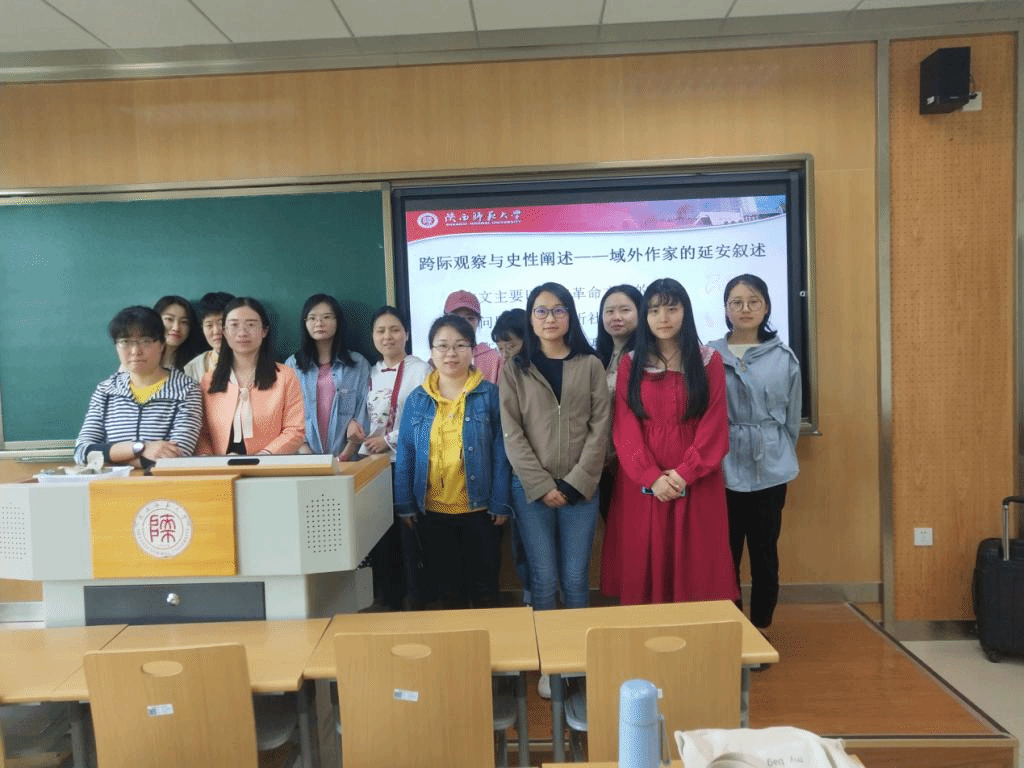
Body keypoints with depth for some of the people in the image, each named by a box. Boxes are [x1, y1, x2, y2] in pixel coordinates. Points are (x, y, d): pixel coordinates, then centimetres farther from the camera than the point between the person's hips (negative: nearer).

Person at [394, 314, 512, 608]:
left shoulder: (489, 394, -4)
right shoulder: (417, 399, 3)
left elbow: (500, 452, -4)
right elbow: (405, 454, 5)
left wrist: (500, 503, -7)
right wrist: (405, 504, 2)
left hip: (478, 508, -2)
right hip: (432, 510, 2)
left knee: (484, 584, 11)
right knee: (448, 584, 17)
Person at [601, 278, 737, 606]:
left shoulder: (709, 361, 4)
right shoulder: (630, 364, 5)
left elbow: (715, 426, -3)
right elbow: (625, 429, -3)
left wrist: (684, 473, -14)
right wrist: (652, 476, -14)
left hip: (696, 483, 0)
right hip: (642, 485, 1)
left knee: (696, 569, 5)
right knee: (642, 568, 6)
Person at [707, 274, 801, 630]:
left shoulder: (784, 357, 3)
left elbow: (792, 418, 10)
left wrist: (779, 455, 11)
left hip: (769, 471, 1)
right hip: (724, 471, -1)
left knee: (765, 554, 11)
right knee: (726, 555, 7)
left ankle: (761, 629, 27)